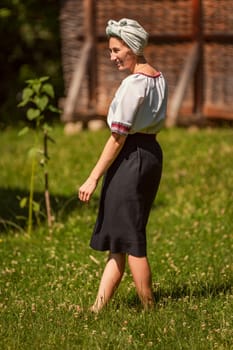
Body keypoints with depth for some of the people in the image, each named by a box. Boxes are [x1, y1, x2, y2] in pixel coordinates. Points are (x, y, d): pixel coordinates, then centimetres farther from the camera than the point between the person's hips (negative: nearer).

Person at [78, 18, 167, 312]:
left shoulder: (133, 83, -17)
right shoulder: (158, 79, 10)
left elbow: (118, 136, -19)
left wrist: (93, 177, -16)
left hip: (130, 158, -10)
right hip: (152, 153, 10)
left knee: (130, 240, 0)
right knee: (118, 238, 11)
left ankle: (148, 308, 6)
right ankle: (99, 306, 12)